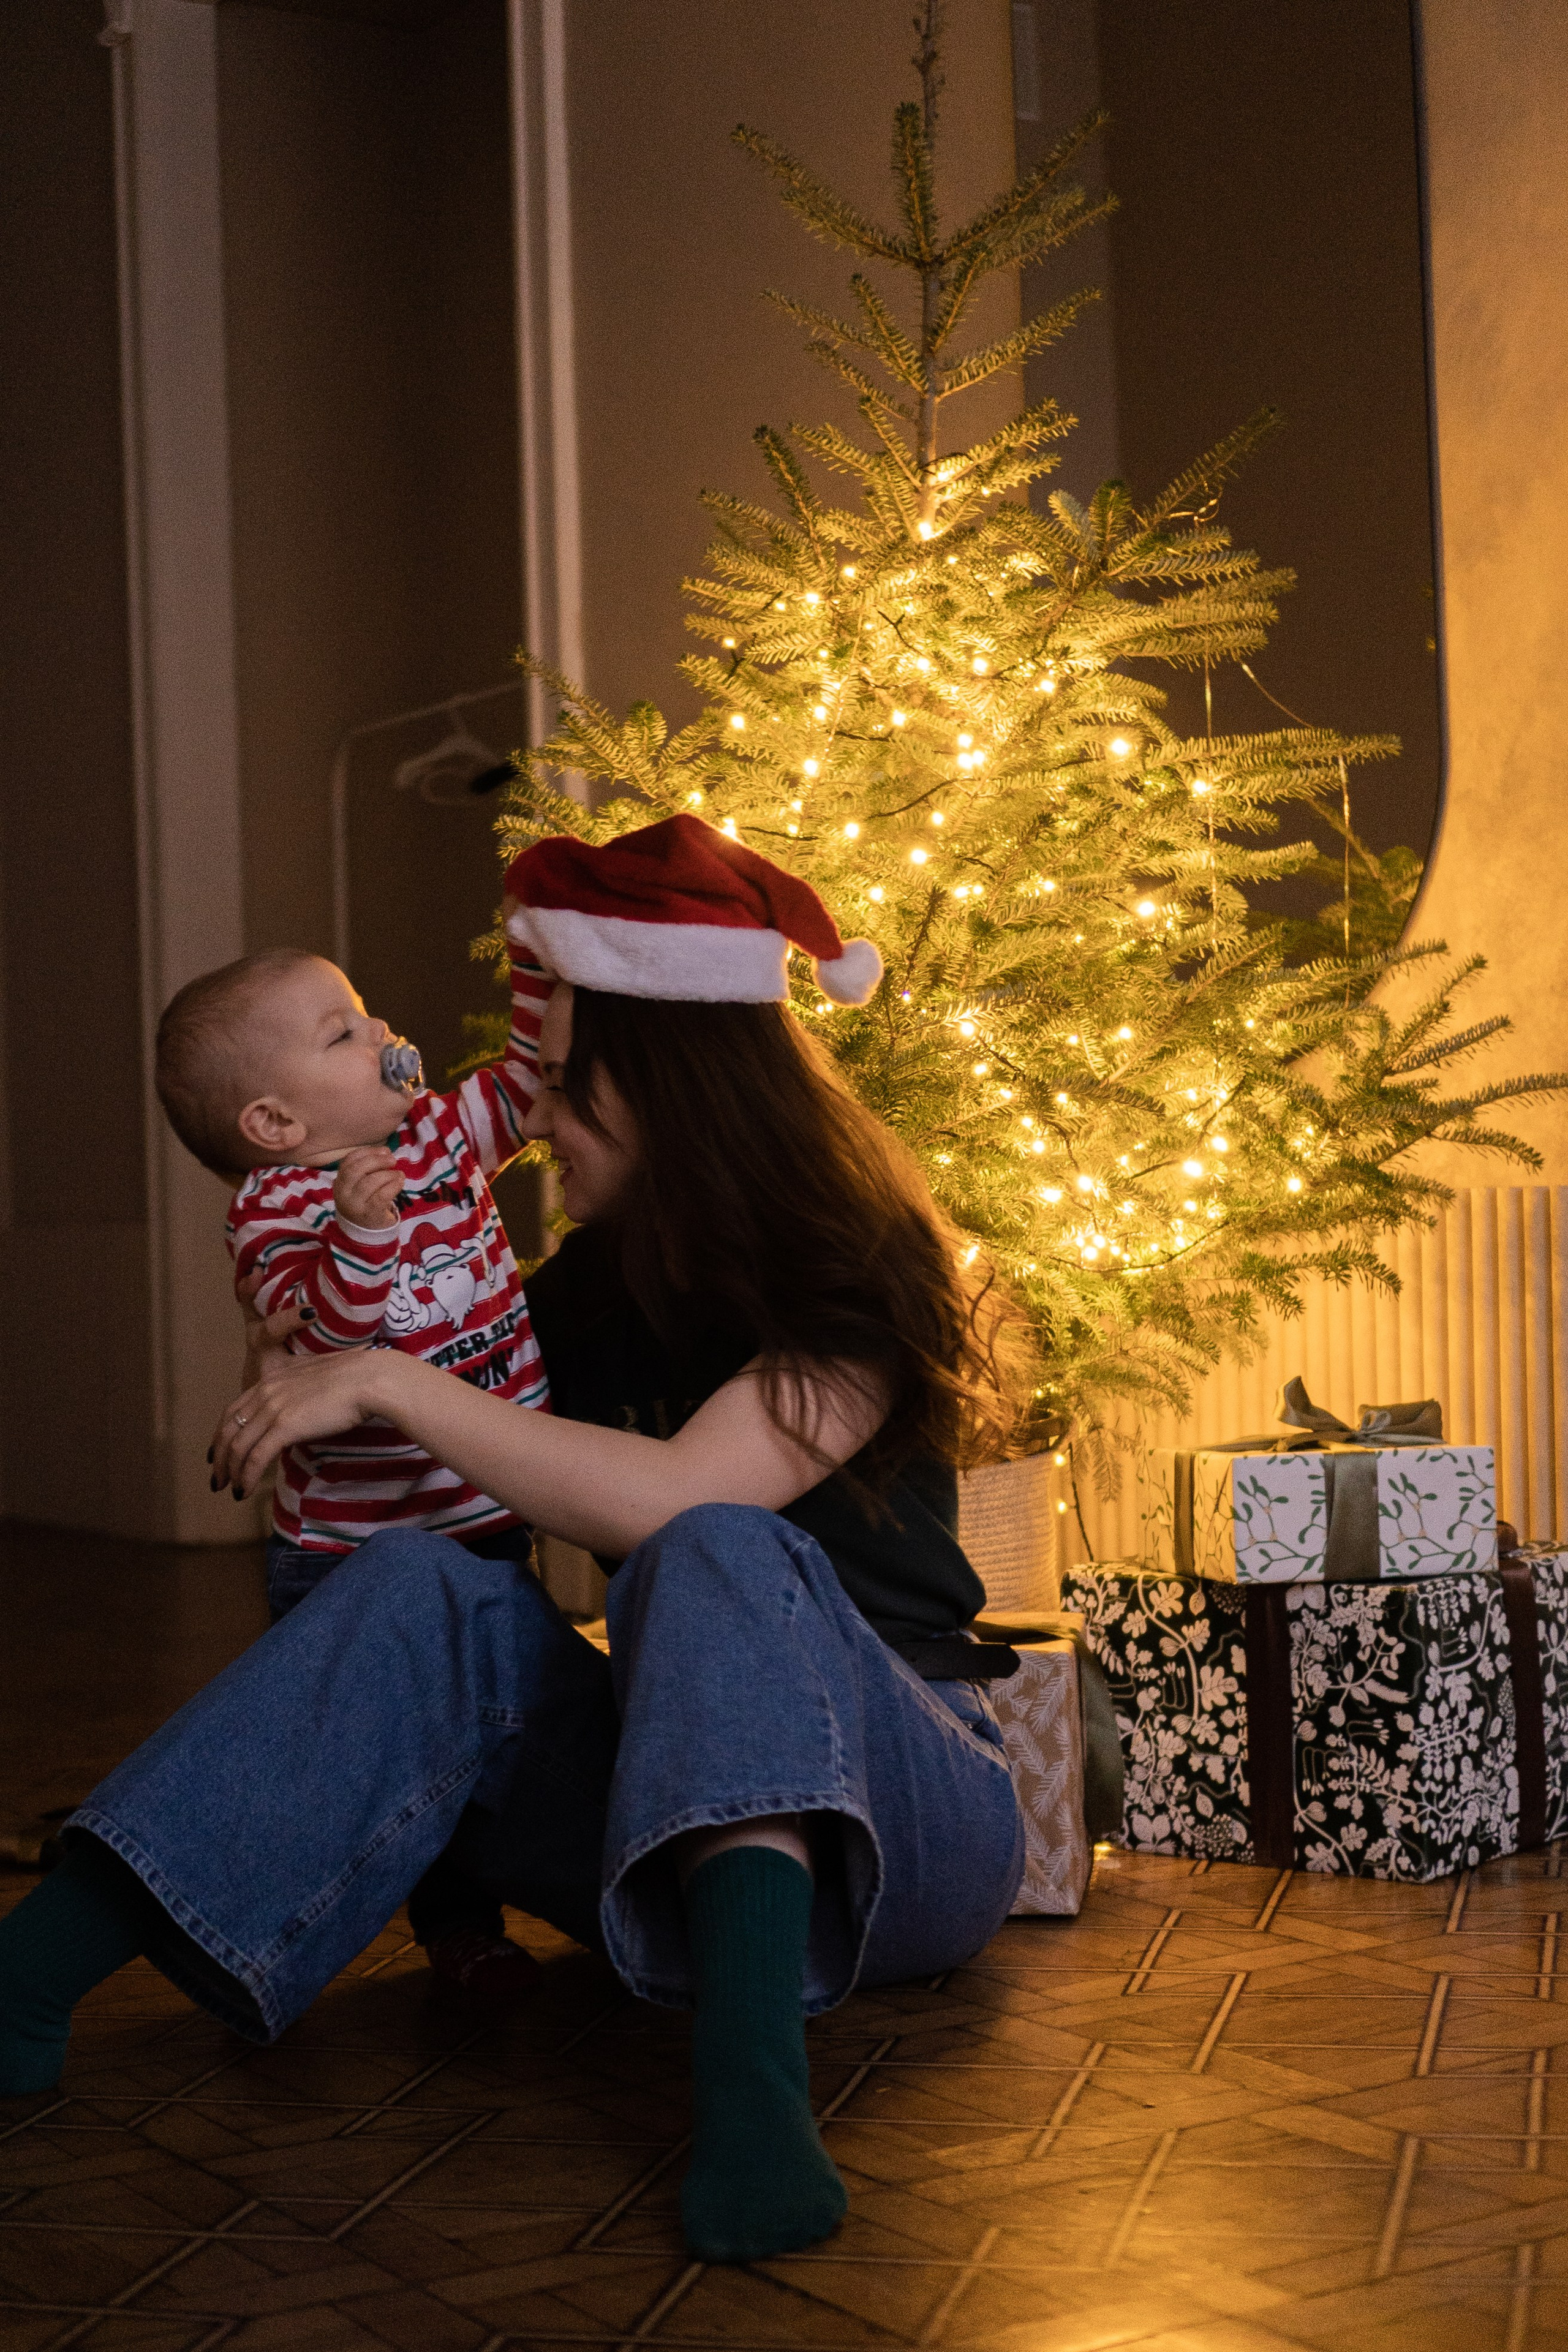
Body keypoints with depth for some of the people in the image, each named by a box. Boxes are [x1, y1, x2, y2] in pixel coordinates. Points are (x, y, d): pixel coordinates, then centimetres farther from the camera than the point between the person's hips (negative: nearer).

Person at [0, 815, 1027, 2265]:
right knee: (435, 1597, -20)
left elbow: (672, 1497, -25)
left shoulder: (857, 1279, -9)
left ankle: (754, 2079, -56)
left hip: (912, 1820, -5)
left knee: (717, 1558, -34)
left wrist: (388, 1385, -20)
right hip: (682, 1834, 5)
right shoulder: (594, 1289, 12)